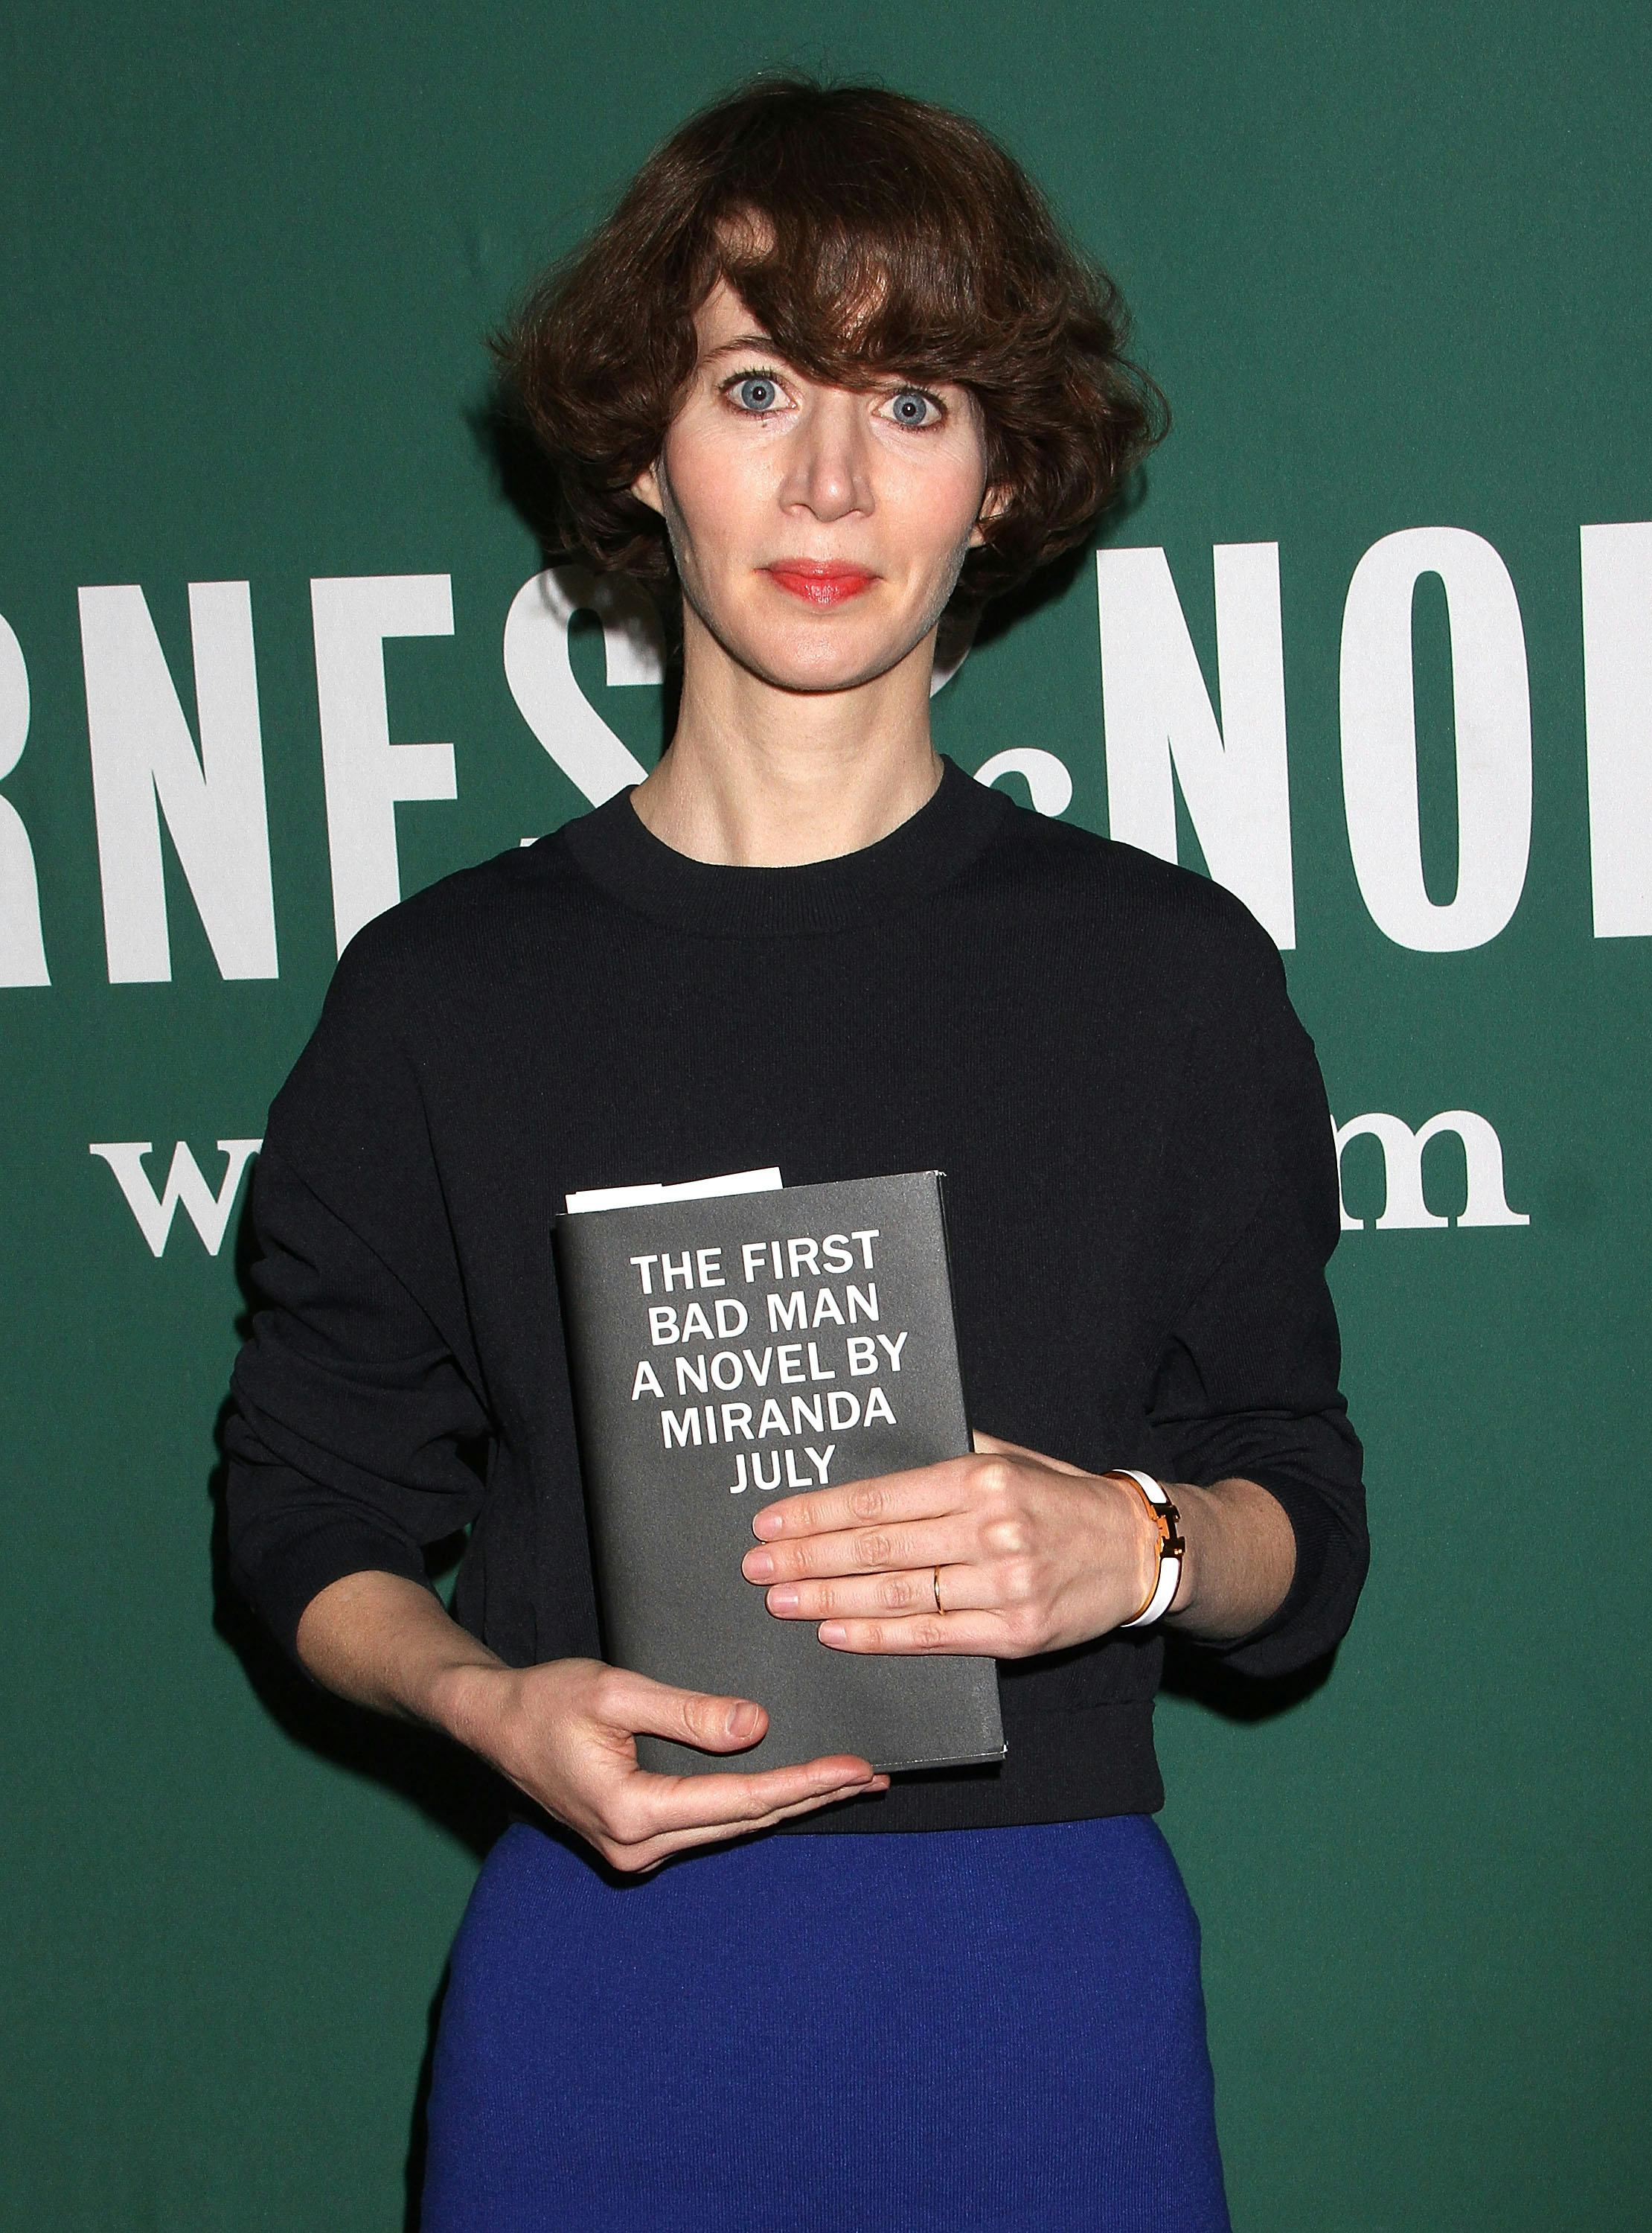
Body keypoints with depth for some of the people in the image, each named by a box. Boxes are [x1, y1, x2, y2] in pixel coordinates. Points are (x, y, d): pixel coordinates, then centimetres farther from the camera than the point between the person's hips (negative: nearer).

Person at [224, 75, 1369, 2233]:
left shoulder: (1170, 976, 3)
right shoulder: (445, 993, 3)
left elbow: (1306, 1546, 5)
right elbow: (313, 1514, 7)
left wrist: (1132, 1549, -16)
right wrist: (496, 1705, -13)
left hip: (1050, 1978, 0)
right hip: (598, 1966, 0)